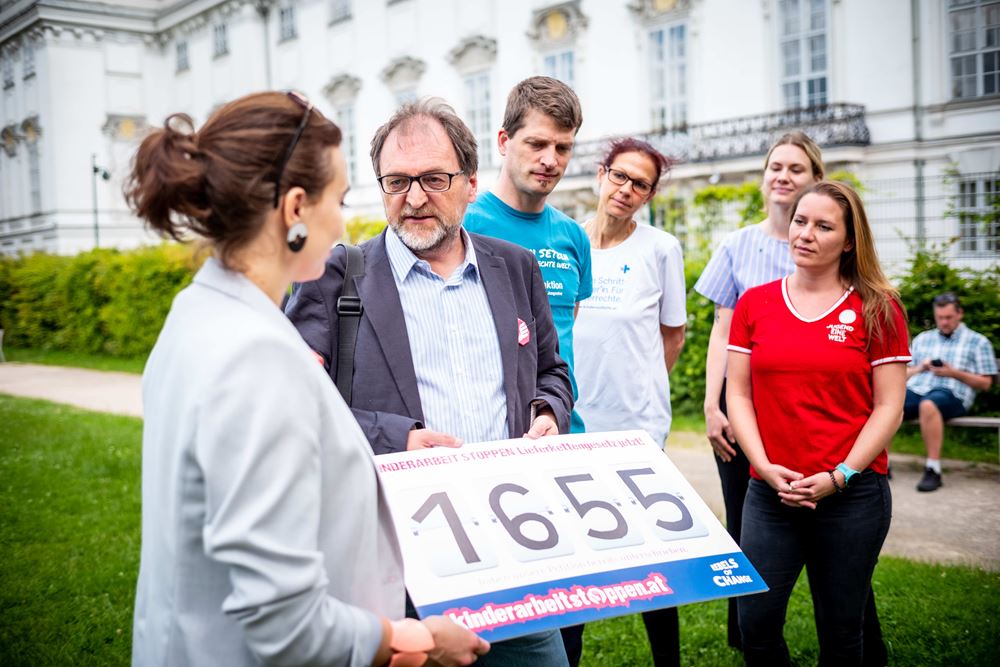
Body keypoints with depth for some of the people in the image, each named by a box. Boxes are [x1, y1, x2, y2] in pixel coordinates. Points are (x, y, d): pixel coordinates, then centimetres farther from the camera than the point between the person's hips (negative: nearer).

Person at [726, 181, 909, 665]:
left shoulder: (878, 309, 1)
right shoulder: (754, 304, 7)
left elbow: (888, 407, -2)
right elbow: (738, 394, 5)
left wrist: (839, 476, -12)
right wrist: (765, 467, -8)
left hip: (852, 495, -1)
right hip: (770, 492, 2)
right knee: (756, 624, 0)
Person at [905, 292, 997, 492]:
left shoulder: (978, 341, 17)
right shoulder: (922, 339, 28)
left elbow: (985, 383, 10)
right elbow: (903, 374, 25)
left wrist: (954, 373, -4)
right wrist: (919, 368, 2)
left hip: (951, 394, -4)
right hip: (915, 390, 4)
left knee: (928, 405, -41)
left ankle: (933, 470, -36)